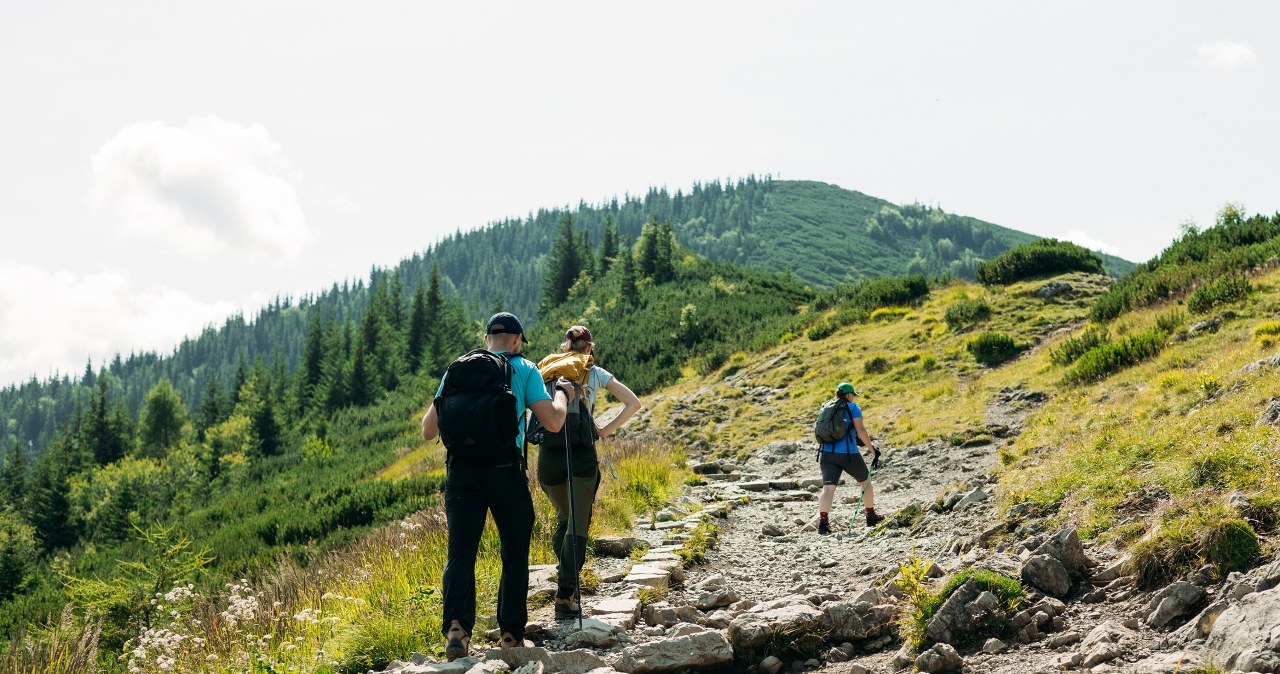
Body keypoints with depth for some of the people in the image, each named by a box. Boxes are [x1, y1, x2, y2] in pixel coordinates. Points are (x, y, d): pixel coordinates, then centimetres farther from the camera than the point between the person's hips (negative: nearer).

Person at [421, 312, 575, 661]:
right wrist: (562, 394, 17)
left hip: (461, 469, 2)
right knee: (515, 554, 12)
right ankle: (511, 635, 12)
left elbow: (428, 431, 13)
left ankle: (456, 626, -20)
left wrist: (440, 404, 33)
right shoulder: (525, 369, 6)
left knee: (460, 552, 0)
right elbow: (553, 422, -3)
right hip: (506, 469, -2)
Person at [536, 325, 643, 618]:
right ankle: (565, 595, -10)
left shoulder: (546, 370, 13)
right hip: (582, 454, -3)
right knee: (578, 525, -1)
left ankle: (564, 580, 20)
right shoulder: (595, 373, 9)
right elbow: (633, 403, 3)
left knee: (564, 518, 23)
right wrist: (605, 430, 3)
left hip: (549, 454, 3)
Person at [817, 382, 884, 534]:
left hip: (827, 453, 3)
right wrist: (873, 450, -5)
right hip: (848, 453, -3)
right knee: (865, 480, 20)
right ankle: (871, 516, 32)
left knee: (828, 487, -7)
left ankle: (823, 521, -27)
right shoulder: (853, 408, 1)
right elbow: (860, 430, -10)